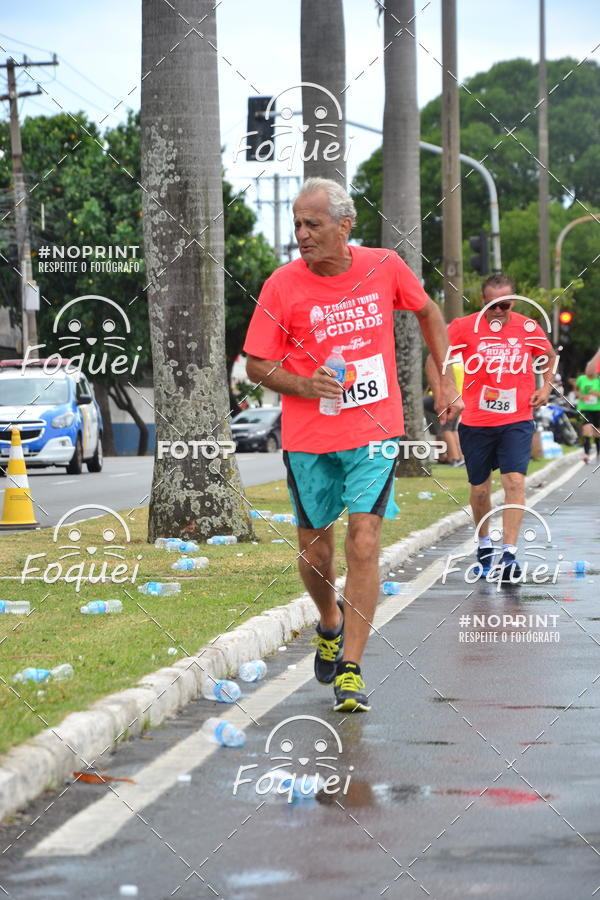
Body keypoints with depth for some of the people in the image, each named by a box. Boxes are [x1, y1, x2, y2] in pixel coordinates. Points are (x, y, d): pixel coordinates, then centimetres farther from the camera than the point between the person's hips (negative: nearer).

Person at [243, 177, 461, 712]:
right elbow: (256, 365, -1)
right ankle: (330, 623, 41)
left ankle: (351, 669, -6)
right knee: (314, 548, 10)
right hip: (308, 438, 0)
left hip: (374, 432, 0)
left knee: (364, 544, -10)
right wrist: (303, 385, -19)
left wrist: (446, 381, 14)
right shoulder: (282, 285, -8)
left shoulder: (385, 267, -4)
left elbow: (428, 313, 16)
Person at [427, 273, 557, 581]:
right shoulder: (464, 327, -6)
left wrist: (546, 387, 6)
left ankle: (508, 554, -15)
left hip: (517, 420, 0)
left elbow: (548, 355, 19)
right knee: (479, 489, 9)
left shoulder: (528, 328, -1)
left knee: (515, 481, -15)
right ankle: (484, 545, 32)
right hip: (475, 422, 0)